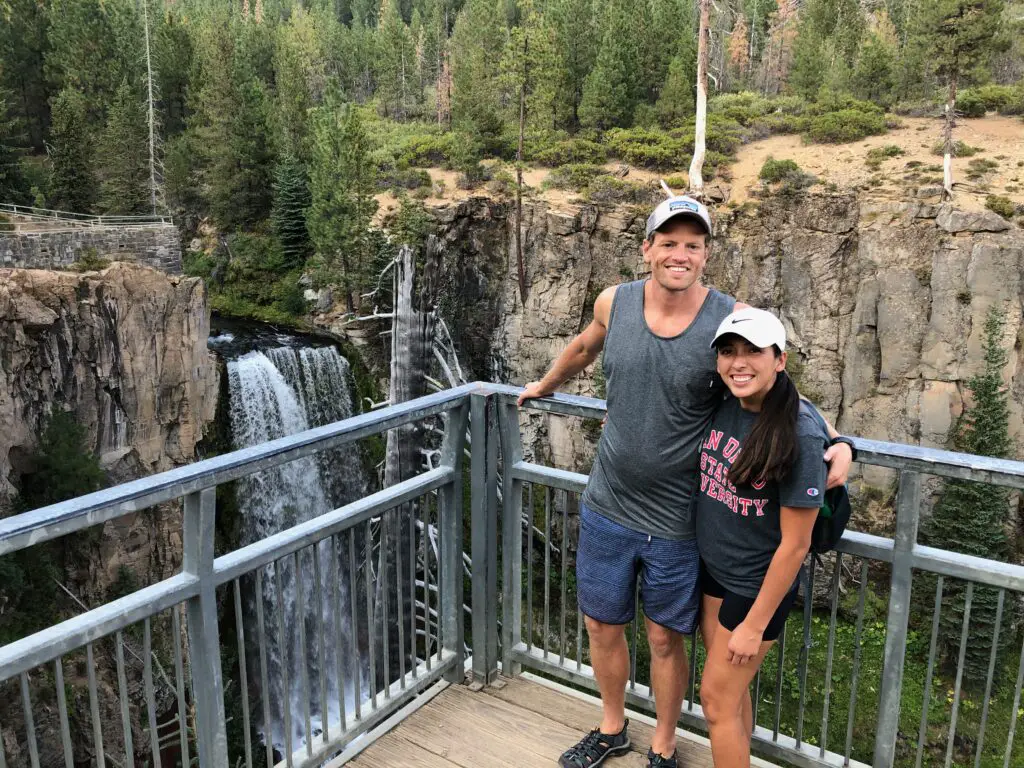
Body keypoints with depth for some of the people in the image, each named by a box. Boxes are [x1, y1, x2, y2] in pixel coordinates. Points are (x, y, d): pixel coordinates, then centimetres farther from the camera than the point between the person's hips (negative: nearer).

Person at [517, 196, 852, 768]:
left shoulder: (733, 320, -16)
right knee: (603, 626, 19)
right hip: (608, 507, 3)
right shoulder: (614, 303, -6)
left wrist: (836, 443, -24)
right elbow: (586, 346, 16)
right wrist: (545, 386, 33)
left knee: (665, 638, 15)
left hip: (677, 522, -3)